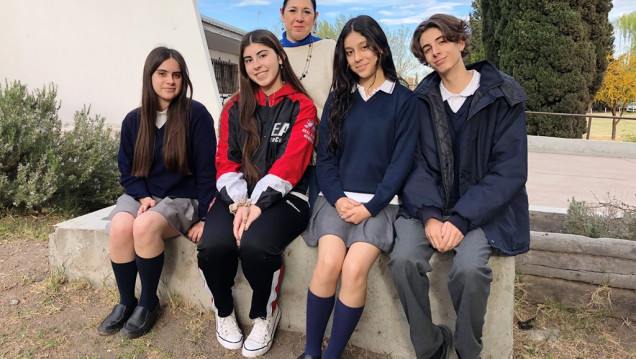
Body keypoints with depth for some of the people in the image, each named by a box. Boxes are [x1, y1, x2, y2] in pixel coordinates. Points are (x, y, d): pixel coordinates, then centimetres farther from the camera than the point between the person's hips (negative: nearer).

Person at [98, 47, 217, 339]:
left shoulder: (196, 114, -8)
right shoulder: (133, 120, 6)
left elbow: (206, 170, -10)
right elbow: (127, 170, 10)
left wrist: (204, 217, -14)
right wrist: (143, 197, -10)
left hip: (183, 198, -4)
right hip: (142, 195, 4)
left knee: (145, 225, -32)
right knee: (120, 225, -27)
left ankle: (148, 303, -8)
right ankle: (125, 302, -4)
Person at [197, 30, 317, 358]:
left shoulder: (301, 106, 3)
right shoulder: (234, 108, 14)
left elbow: (290, 163, -9)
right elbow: (226, 161, 6)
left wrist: (258, 204, -19)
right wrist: (239, 203, -12)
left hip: (282, 198, -3)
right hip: (237, 196, 3)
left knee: (254, 243, -33)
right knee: (212, 245, -27)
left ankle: (265, 314, 0)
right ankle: (223, 312, 6)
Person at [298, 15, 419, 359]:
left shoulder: (403, 99, 4)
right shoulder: (338, 97, 13)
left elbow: (402, 160, -3)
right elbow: (324, 155, 7)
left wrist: (371, 205, -13)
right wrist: (337, 198, -9)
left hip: (379, 202, -2)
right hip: (337, 198, 2)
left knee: (354, 268, -25)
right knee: (328, 264, -22)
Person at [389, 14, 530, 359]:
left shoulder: (503, 97, -2)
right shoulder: (421, 100, 7)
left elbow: (510, 171, -8)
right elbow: (416, 163, -1)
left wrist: (461, 218, -19)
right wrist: (430, 214, -19)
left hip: (484, 207, -2)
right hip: (429, 204, 2)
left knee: (468, 267, -30)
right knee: (404, 259, -26)